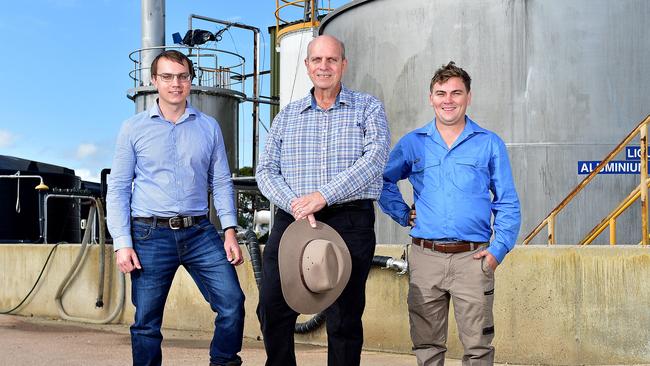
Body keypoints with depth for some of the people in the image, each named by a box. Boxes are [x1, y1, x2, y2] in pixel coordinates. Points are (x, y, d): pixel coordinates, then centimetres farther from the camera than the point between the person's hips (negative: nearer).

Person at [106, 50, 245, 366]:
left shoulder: (209, 127, 10)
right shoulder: (133, 128, 4)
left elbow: (221, 183, 12)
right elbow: (117, 188, 3)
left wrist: (230, 230, 1)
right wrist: (122, 243, -6)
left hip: (200, 232, 2)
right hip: (150, 234, -1)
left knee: (232, 302, -7)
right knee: (146, 323, 4)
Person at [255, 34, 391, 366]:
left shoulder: (368, 108, 6)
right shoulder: (287, 116, 15)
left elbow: (375, 158, -10)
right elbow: (266, 170, 7)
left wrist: (323, 196, -19)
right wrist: (294, 203, -13)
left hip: (349, 223, -3)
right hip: (290, 220, 3)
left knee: (344, 318, 3)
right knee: (272, 310, 4)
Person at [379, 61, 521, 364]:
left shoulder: (490, 144, 6)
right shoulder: (412, 143, 10)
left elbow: (508, 204, 6)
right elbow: (382, 181, 20)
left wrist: (498, 249, -5)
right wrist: (403, 215, 7)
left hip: (472, 258, -1)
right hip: (425, 257, 2)